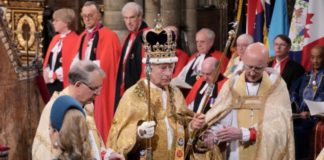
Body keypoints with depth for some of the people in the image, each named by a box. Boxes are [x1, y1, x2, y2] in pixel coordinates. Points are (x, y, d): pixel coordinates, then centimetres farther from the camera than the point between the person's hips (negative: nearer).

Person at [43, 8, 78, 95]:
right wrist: (46, 73, -1)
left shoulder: (74, 40, -11)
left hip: (64, 84, -8)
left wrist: (53, 75, -15)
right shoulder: (56, 38, 16)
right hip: (52, 83, 8)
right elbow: (48, 58, 18)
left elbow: (71, 64, -17)